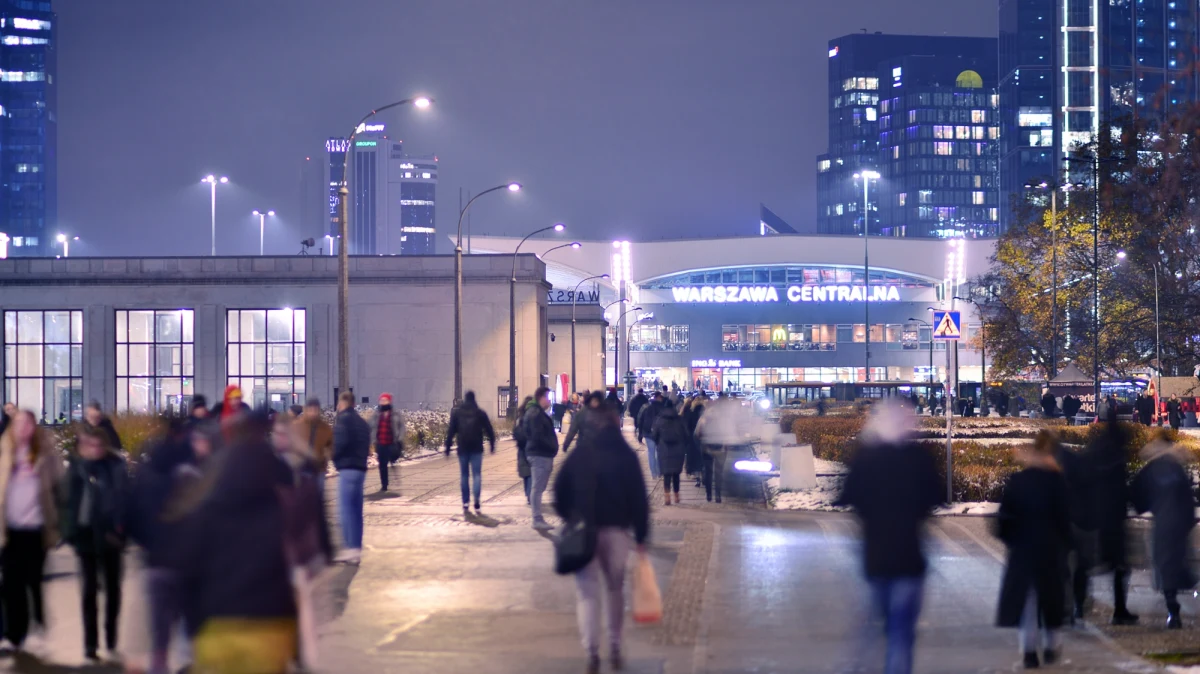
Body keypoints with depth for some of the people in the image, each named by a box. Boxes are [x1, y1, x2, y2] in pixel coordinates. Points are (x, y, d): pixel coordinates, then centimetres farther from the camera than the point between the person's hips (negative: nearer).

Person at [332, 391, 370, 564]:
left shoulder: (342, 419, -7)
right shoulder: (361, 421, 19)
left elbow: (340, 442, -17)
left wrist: (333, 455, -2)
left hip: (347, 469, -9)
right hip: (361, 468, 9)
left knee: (345, 510, -8)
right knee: (356, 510, 12)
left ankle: (350, 547, -12)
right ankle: (357, 549, 14)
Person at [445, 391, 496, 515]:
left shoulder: (457, 413, 4)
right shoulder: (480, 413, 2)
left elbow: (450, 432, 2)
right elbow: (489, 430, 3)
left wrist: (447, 448, 4)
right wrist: (492, 445, 12)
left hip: (463, 449, 1)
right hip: (477, 449, -1)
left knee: (464, 475, 9)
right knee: (477, 475, -3)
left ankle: (466, 504, 5)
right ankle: (477, 501, -21)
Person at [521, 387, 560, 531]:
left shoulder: (539, 413, 19)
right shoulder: (536, 414, -15)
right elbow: (538, 436, -23)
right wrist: (552, 447, -15)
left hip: (542, 455, 11)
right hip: (540, 455, -11)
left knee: (538, 488, 13)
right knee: (538, 488, -9)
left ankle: (538, 519, 18)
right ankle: (537, 519, -9)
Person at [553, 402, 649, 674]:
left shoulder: (579, 454, 3)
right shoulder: (626, 456, 0)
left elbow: (560, 491, 2)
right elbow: (639, 499, -2)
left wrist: (568, 519, 12)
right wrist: (641, 535, 1)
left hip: (582, 531, 0)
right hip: (616, 530, 0)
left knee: (588, 591, 0)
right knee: (615, 589, 15)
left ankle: (592, 652, -11)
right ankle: (614, 649, 17)